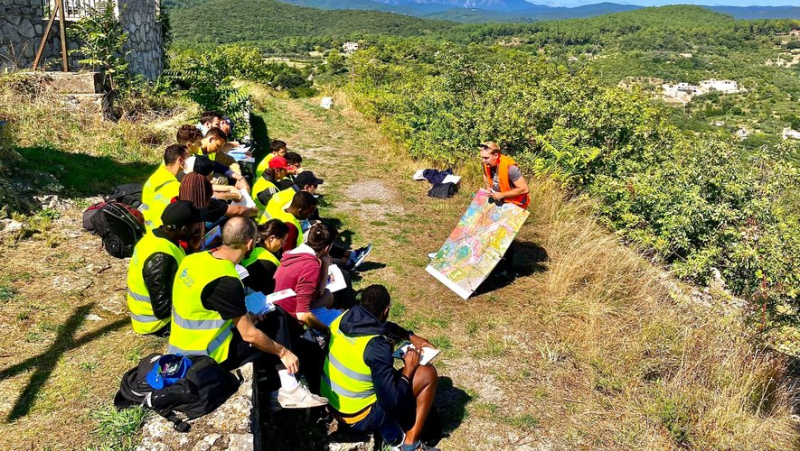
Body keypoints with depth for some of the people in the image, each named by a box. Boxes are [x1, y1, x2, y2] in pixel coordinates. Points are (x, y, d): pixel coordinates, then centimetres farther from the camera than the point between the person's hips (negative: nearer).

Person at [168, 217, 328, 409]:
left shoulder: (195, 259, -2)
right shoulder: (227, 281, -26)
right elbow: (249, 335, -19)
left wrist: (244, 316, 13)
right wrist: (283, 352, -5)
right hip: (204, 360, -8)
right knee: (275, 320, 1)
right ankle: (290, 390, 3)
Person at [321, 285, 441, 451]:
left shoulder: (343, 319, -7)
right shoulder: (376, 346, -29)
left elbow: (382, 326, 15)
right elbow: (392, 401, -25)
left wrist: (411, 336, 10)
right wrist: (408, 369, -11)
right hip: (359, 417, -7)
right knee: (428, 373, -3)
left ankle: (391, 430, 20)